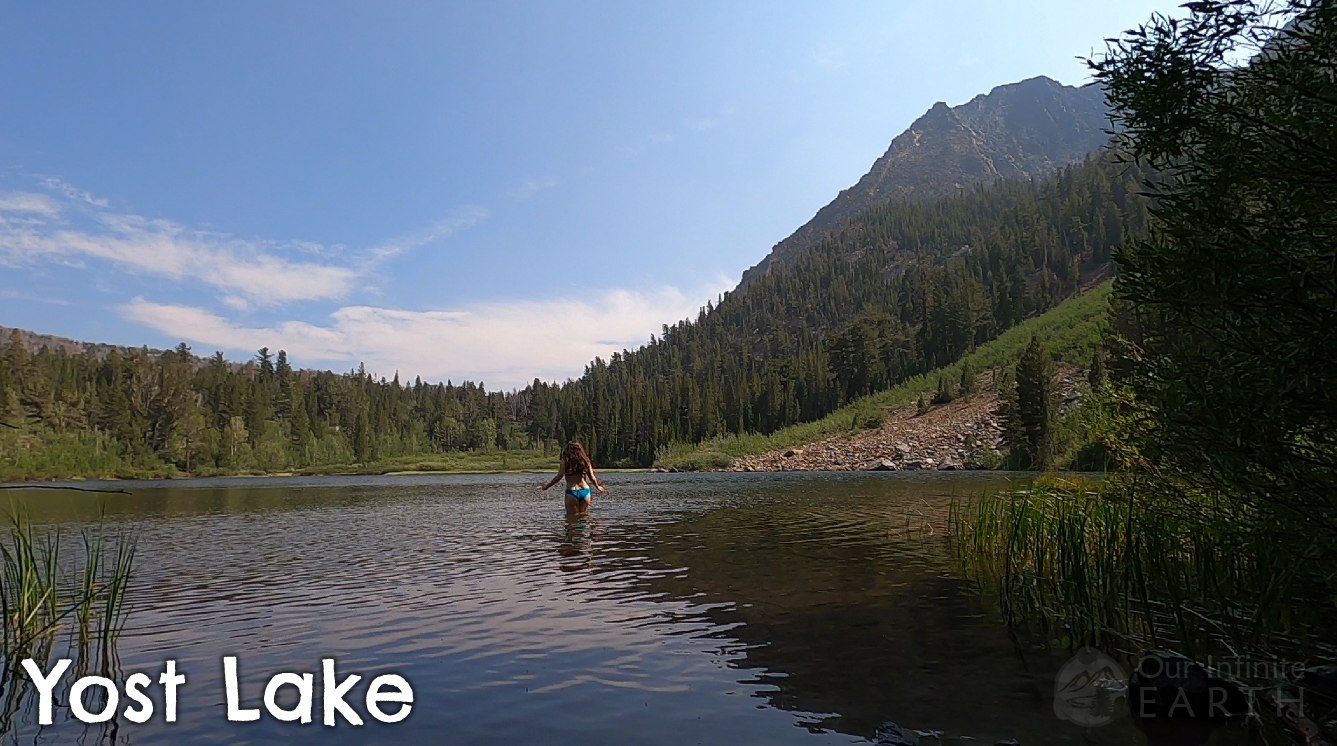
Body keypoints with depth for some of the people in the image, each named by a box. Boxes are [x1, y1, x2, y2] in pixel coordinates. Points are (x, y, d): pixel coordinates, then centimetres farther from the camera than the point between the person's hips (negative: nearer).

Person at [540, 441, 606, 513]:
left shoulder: (565, 461, 0)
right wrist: (598, 487, 29)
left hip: (572, 492, -3)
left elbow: (559, 477, -5)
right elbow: (592, 478, 11)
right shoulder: (585, 460, 9)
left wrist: (546, 486, 3)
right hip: (585, 491, 3)